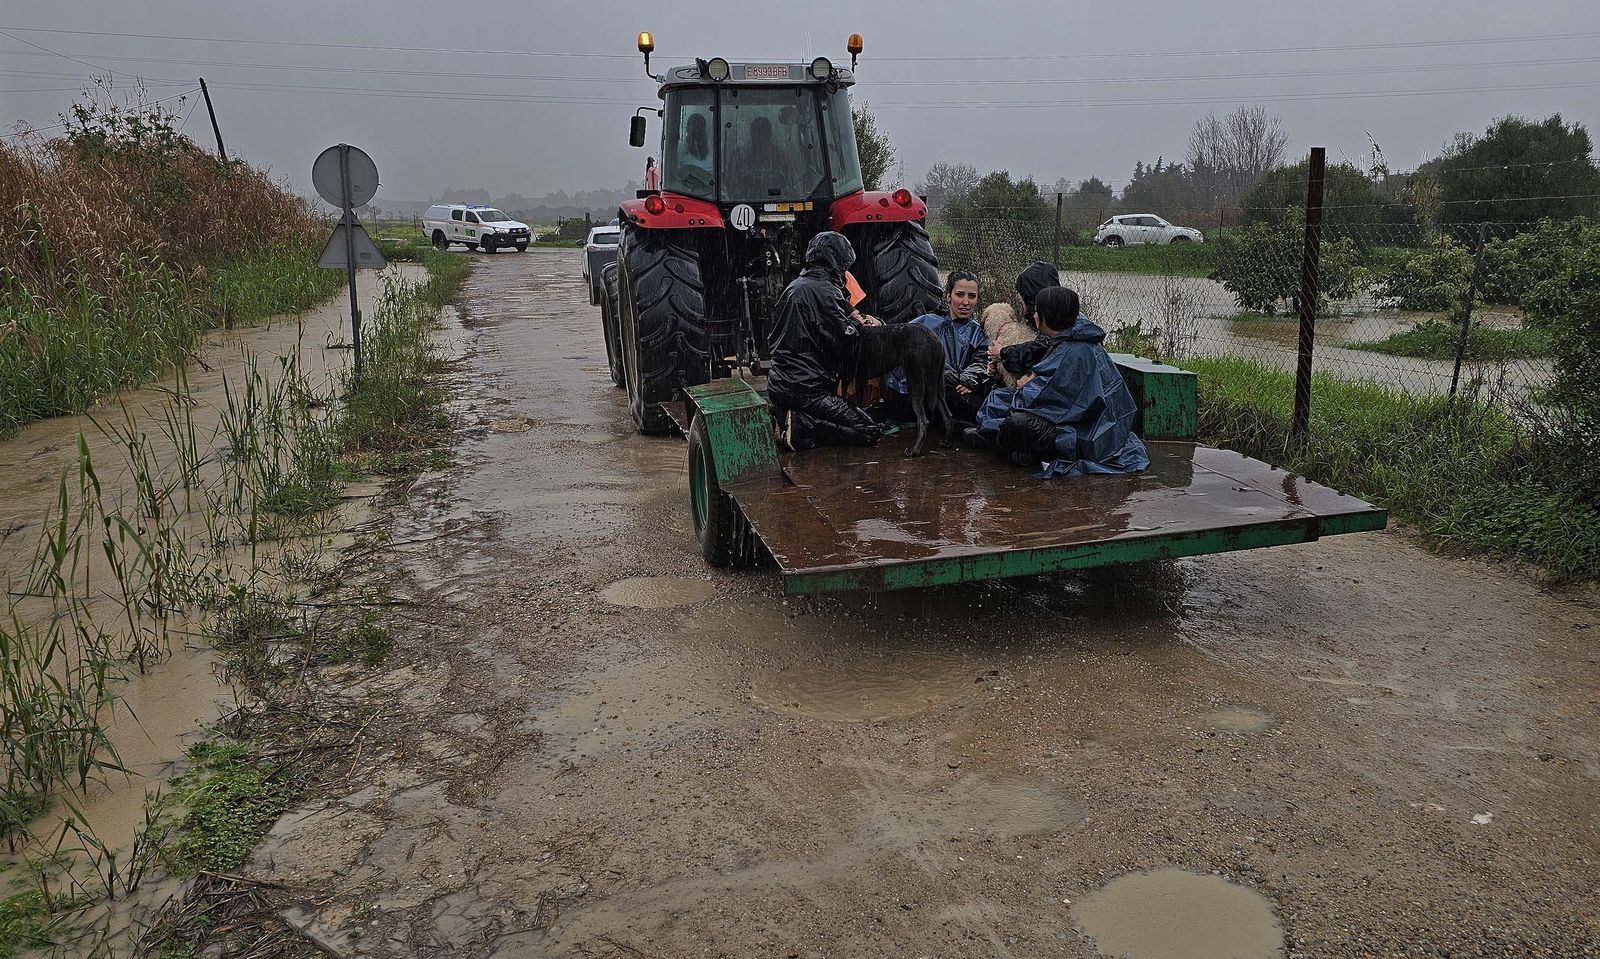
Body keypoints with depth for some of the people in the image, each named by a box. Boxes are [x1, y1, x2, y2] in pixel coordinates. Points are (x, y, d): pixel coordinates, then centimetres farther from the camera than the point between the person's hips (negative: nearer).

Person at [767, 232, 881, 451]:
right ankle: (798, 427, -14)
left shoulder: (795, 286, 13)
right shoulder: (825, 291, -14)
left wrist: (858, 320, 21)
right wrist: (856, 324, 8)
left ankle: (783, 416, 6)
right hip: (804, 389, -9)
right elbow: (846, 342, -14)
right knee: (868, 432, -6)